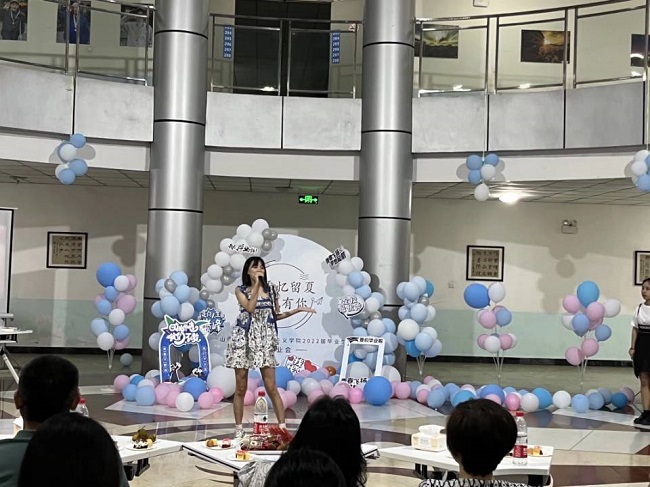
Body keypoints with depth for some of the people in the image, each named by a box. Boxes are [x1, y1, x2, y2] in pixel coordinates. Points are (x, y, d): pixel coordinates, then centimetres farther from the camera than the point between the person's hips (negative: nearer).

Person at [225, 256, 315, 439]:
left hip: (264, 341, 1)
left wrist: (298, 310, 5)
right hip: (243, 340, -1)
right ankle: (239, 429, 12)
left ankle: (282, 426, 0)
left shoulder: (271, 289, 9)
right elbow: (250, 308, -16)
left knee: (271, 388, -4)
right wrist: (256, 284, -14)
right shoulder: (240, 290, 2)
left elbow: (275, 315, 14)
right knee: (241, 388, 3)